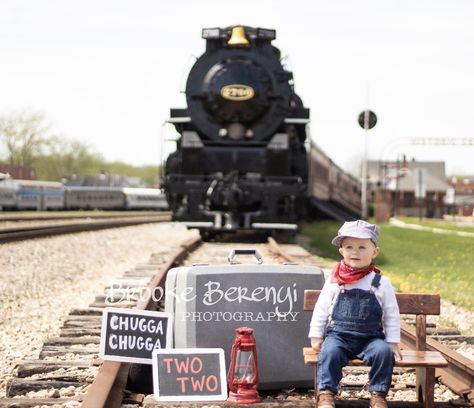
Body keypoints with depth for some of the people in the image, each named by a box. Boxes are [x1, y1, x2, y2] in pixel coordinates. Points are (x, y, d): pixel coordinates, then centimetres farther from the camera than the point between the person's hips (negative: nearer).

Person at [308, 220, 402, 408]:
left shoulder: (381, 283, 3)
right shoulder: (334, 281, 4)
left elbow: (391, 315, 8)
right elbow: (321, 310, 10)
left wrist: (393, 343, 3)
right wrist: (316, 336, 5)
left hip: (370, 337, 0)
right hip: (338, 335, 0)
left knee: (384, 352, -27)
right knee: (330, 351, -30)